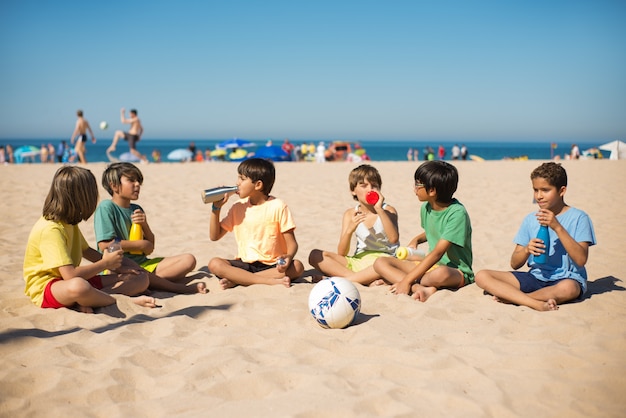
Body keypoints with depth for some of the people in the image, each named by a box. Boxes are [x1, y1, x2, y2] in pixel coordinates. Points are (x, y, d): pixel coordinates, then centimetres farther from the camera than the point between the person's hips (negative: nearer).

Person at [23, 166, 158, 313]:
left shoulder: (69, 222, 10)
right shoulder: (50, 229, -21)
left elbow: (87, 251, 24)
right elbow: (70, 275, -27)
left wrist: (117, 266, 8)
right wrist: (105, 263, -12)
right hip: (46, 288, -10)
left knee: (141, 278, -2)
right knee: (78, 286, -48)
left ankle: (90, 300, -24)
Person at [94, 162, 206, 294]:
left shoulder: (137, 210, 15)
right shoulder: (106, 207, -5)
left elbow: (150, 248, 13)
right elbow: (105, 245, -17)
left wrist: (145, 225, -6)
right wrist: (142, 244, -8)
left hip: (142, 264, 7)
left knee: (189, 260, -6)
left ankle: (152, 282, -27)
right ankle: (179, 288, -28)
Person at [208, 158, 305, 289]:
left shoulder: (277, 206, -5)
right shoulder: (238, 208, 7)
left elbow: (292, 243, -8)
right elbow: (214, 236, 10)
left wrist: (288, 257, -30)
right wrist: (216, 208, -1)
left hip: (272, 266, -2)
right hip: (245, 264, 2)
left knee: (297, 267, -32)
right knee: (214, 264, -23)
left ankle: (236, 280, -26)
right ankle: (273, 281, -31)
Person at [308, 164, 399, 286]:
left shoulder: (388, 211, -2)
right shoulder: (350, 214, 6)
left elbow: (394, 239, -23)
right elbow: (341, 253, -1)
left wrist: (379, 209, -24)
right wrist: (350, 229, -18)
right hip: (358, 261, 4)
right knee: (315, 256, -13)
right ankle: (367, 280, -25)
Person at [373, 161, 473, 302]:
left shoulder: (457, 213, -21)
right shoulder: (426, 208, 3)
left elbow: (437, 253, -26)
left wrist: (407, 280, -29)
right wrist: (417, 239, 6)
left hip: (457, 271, -8)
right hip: (431, 266, 8)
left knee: (440, 274, -44)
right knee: (380, 263, -8)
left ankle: (403, 282, -16)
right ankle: (420, 288, -30)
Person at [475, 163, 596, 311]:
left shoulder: (578, 218, -2)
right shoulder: (530, 219, 9)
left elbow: (581, 260, -14)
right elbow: (515, 264, 8)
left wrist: (557, 227, -20)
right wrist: (527, 249, -15)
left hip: (566, 278, -4)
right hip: (535, 277, 4)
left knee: (568, 288, -42)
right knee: (482, 276, -15)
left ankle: (511, 296, -21)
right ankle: (536, 304, -30)